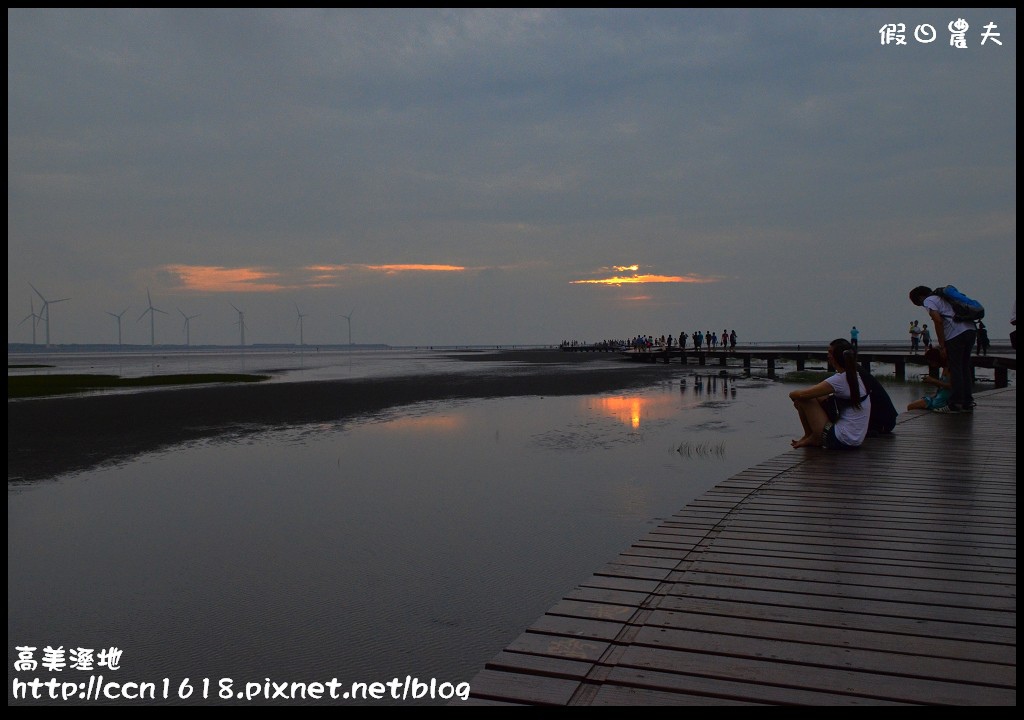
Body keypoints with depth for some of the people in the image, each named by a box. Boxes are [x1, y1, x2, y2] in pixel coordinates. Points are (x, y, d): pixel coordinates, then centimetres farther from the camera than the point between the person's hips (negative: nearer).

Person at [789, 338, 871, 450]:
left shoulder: (838, 380, -18)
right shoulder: (857, 376, 8)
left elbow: (800, 394, -19)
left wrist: (794, 395, 4)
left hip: (840, 441, -9)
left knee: (804, 400, -5)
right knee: (818, 398, 17)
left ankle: (810, 437, 14)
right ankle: (813, 437, 18)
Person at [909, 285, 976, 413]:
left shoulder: (928, 301, 3)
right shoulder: (941, 297, 28)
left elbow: (938, 321, -12)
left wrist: (942, 346, -10)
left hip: (956, 334, -8)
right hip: (970, 330, 8)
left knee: (955, 369, -1)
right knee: (965, 368, 14)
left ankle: (956, 404, 2)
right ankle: (968, 403, 16)